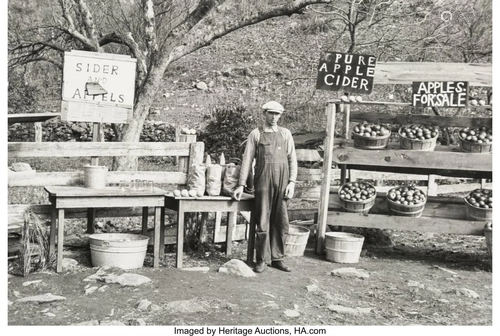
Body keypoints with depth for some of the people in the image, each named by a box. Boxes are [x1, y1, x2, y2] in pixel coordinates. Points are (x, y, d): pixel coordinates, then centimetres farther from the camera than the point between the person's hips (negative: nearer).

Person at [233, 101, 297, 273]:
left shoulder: (285, 133, 12)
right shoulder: (256, 134, 6)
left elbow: (292, 159, 10)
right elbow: (247, 159, 4)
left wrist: (292, 182, -1)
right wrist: (241, 185, 0)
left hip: (282, 182, 2)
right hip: (263, 181, -2)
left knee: (281, 223, 5)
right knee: (263, 222, -1)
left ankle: (277, 258, 15)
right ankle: (262, 260, 9)